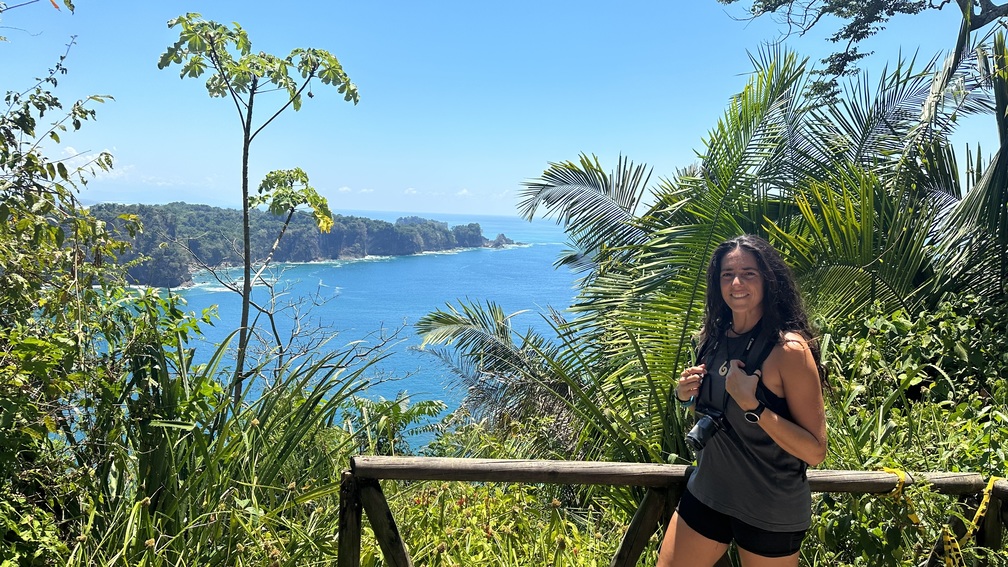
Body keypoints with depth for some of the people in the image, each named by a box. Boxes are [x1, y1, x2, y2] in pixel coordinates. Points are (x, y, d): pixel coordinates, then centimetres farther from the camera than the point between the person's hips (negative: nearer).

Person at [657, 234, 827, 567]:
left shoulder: (789, 349, -20)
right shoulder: (715, 337, -1)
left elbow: (815, 452, -20)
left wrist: (752, 404, -31)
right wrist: (688, 395, -7)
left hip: (770, 515, -5)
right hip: (706, 495, 6)